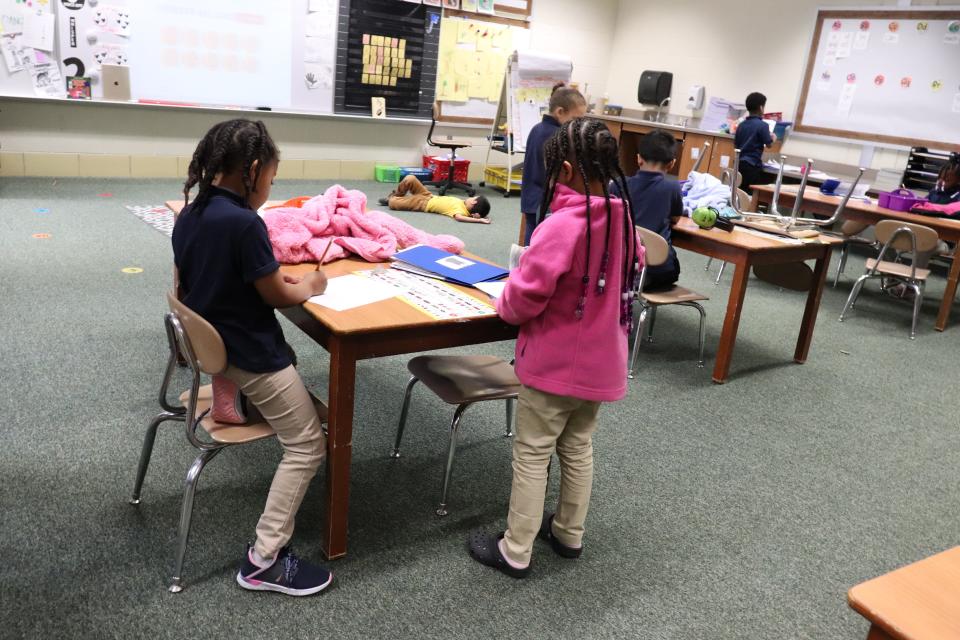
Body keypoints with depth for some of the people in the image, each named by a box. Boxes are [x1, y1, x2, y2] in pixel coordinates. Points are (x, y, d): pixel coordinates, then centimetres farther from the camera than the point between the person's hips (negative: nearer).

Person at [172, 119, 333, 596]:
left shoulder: (188, 217, 2)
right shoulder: (244, 223, -24)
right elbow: (279, 296, -16)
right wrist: (311, 285, 6)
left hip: (211, 347, 9)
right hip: (250, 356, -9)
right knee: (308, 445, 0)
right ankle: (264, 560, 3)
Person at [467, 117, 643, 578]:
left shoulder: (563, 224, -26)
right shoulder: (623, 216, -2)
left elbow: (524, 298, -23)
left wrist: (504, 303, -2)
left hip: (554, 364, -7)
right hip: (601, 361, 7)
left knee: (532, 455, 7)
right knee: (578, 448, 21)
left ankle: (515, 552, 19)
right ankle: (569, 534, 37)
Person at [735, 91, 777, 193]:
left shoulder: (742, 125, 10)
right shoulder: (762, 125, -9)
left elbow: (735, 145, 16)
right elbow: (769, 144, -4)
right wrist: (773, 138, 17)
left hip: (739, 164, 6)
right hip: (752, 165, -6)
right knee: (748, 192, -3)